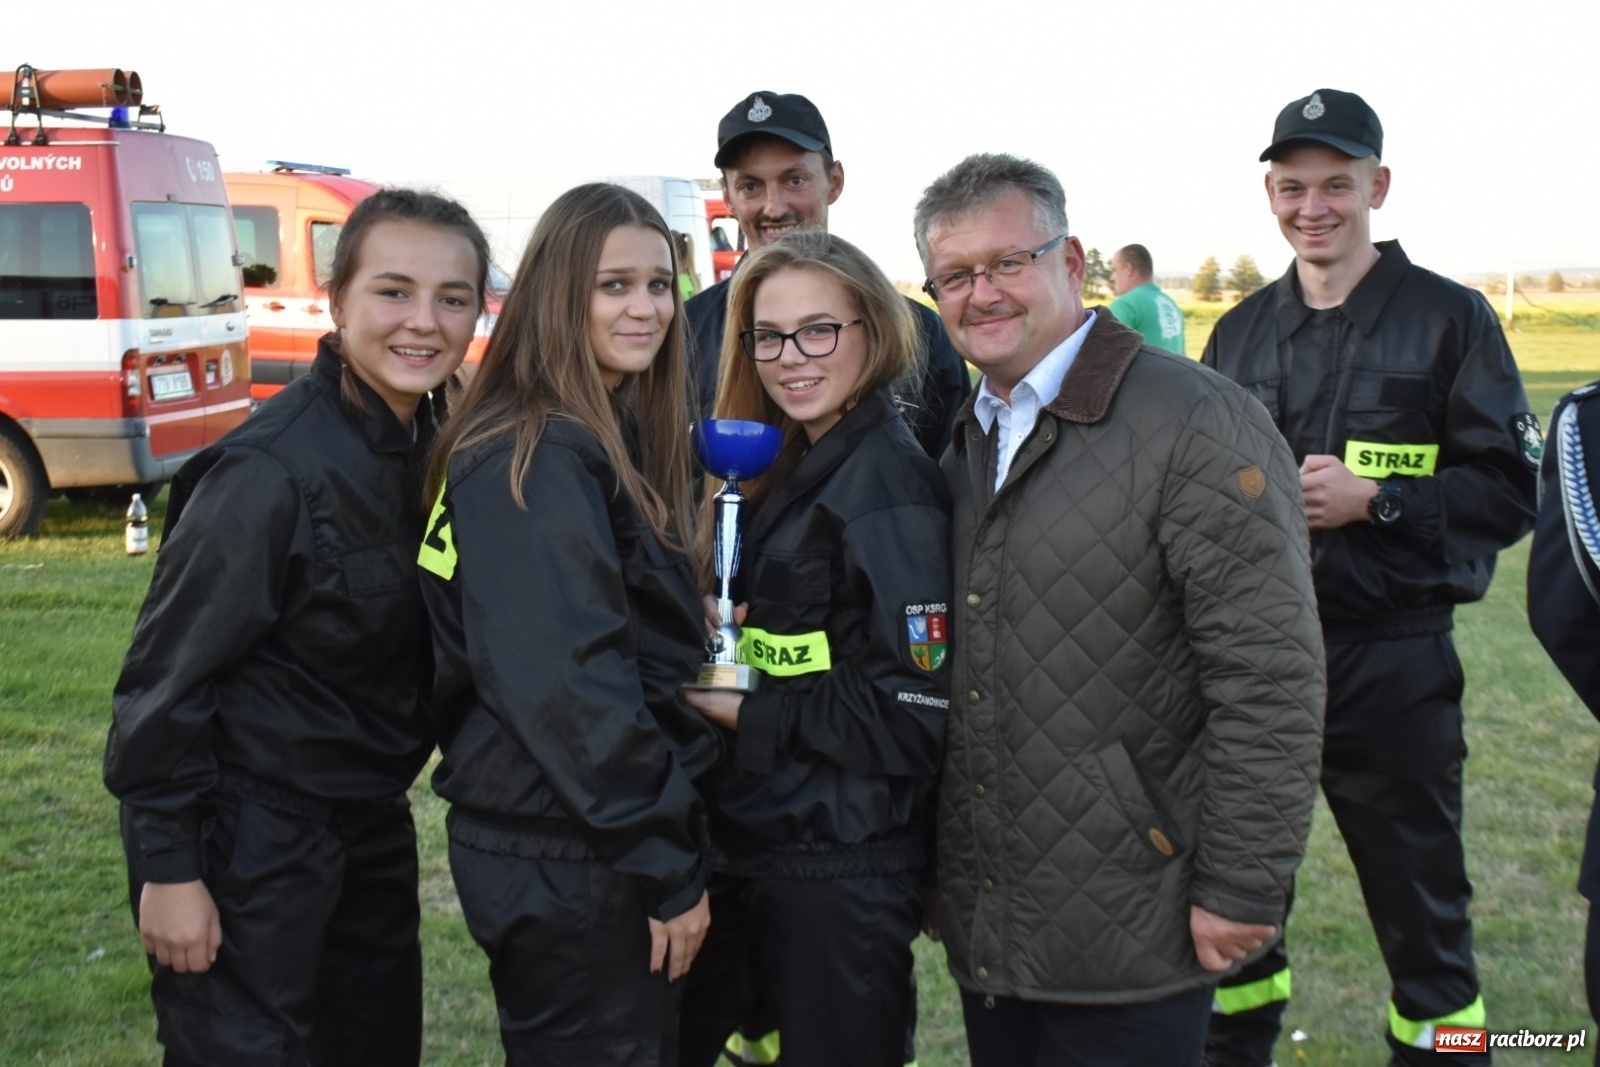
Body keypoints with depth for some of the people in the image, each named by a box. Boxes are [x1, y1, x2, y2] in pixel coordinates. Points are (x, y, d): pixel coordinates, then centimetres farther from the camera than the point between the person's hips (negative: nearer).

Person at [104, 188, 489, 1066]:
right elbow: (166, 673, -19)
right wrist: (169, 868, -16)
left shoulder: (432, 440, 0)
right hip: (245, 832, -7)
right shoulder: (273, 468, -23)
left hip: (370, 819, 8)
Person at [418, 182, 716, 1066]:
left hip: (595, 839, 9)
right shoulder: (538, 458, -18)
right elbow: (570, 685, -24)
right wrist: (670, 869, -19)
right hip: (568, 861, -9)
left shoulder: (606, 440, 11)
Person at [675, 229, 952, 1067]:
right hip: (748, 841, 8)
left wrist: (745, 716, -15)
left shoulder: (890, 486, -16)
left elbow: (914, 712, -19)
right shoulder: (785, 470, 9)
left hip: (842, 867, -8)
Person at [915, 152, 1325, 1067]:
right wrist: (939, 872, 14)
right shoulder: (968, 444, 11)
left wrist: (1242, 891, -17)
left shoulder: (1197, 424, -14)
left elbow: (1269, 681, -17)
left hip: (1129, 930, -7)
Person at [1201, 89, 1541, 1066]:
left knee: (1423, 916, 8)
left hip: (1393, 665, -4)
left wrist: (1373, 500, -19)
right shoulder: (1240, 332, 10)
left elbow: (1508, 494, -7)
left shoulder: (1450, 319, -3)